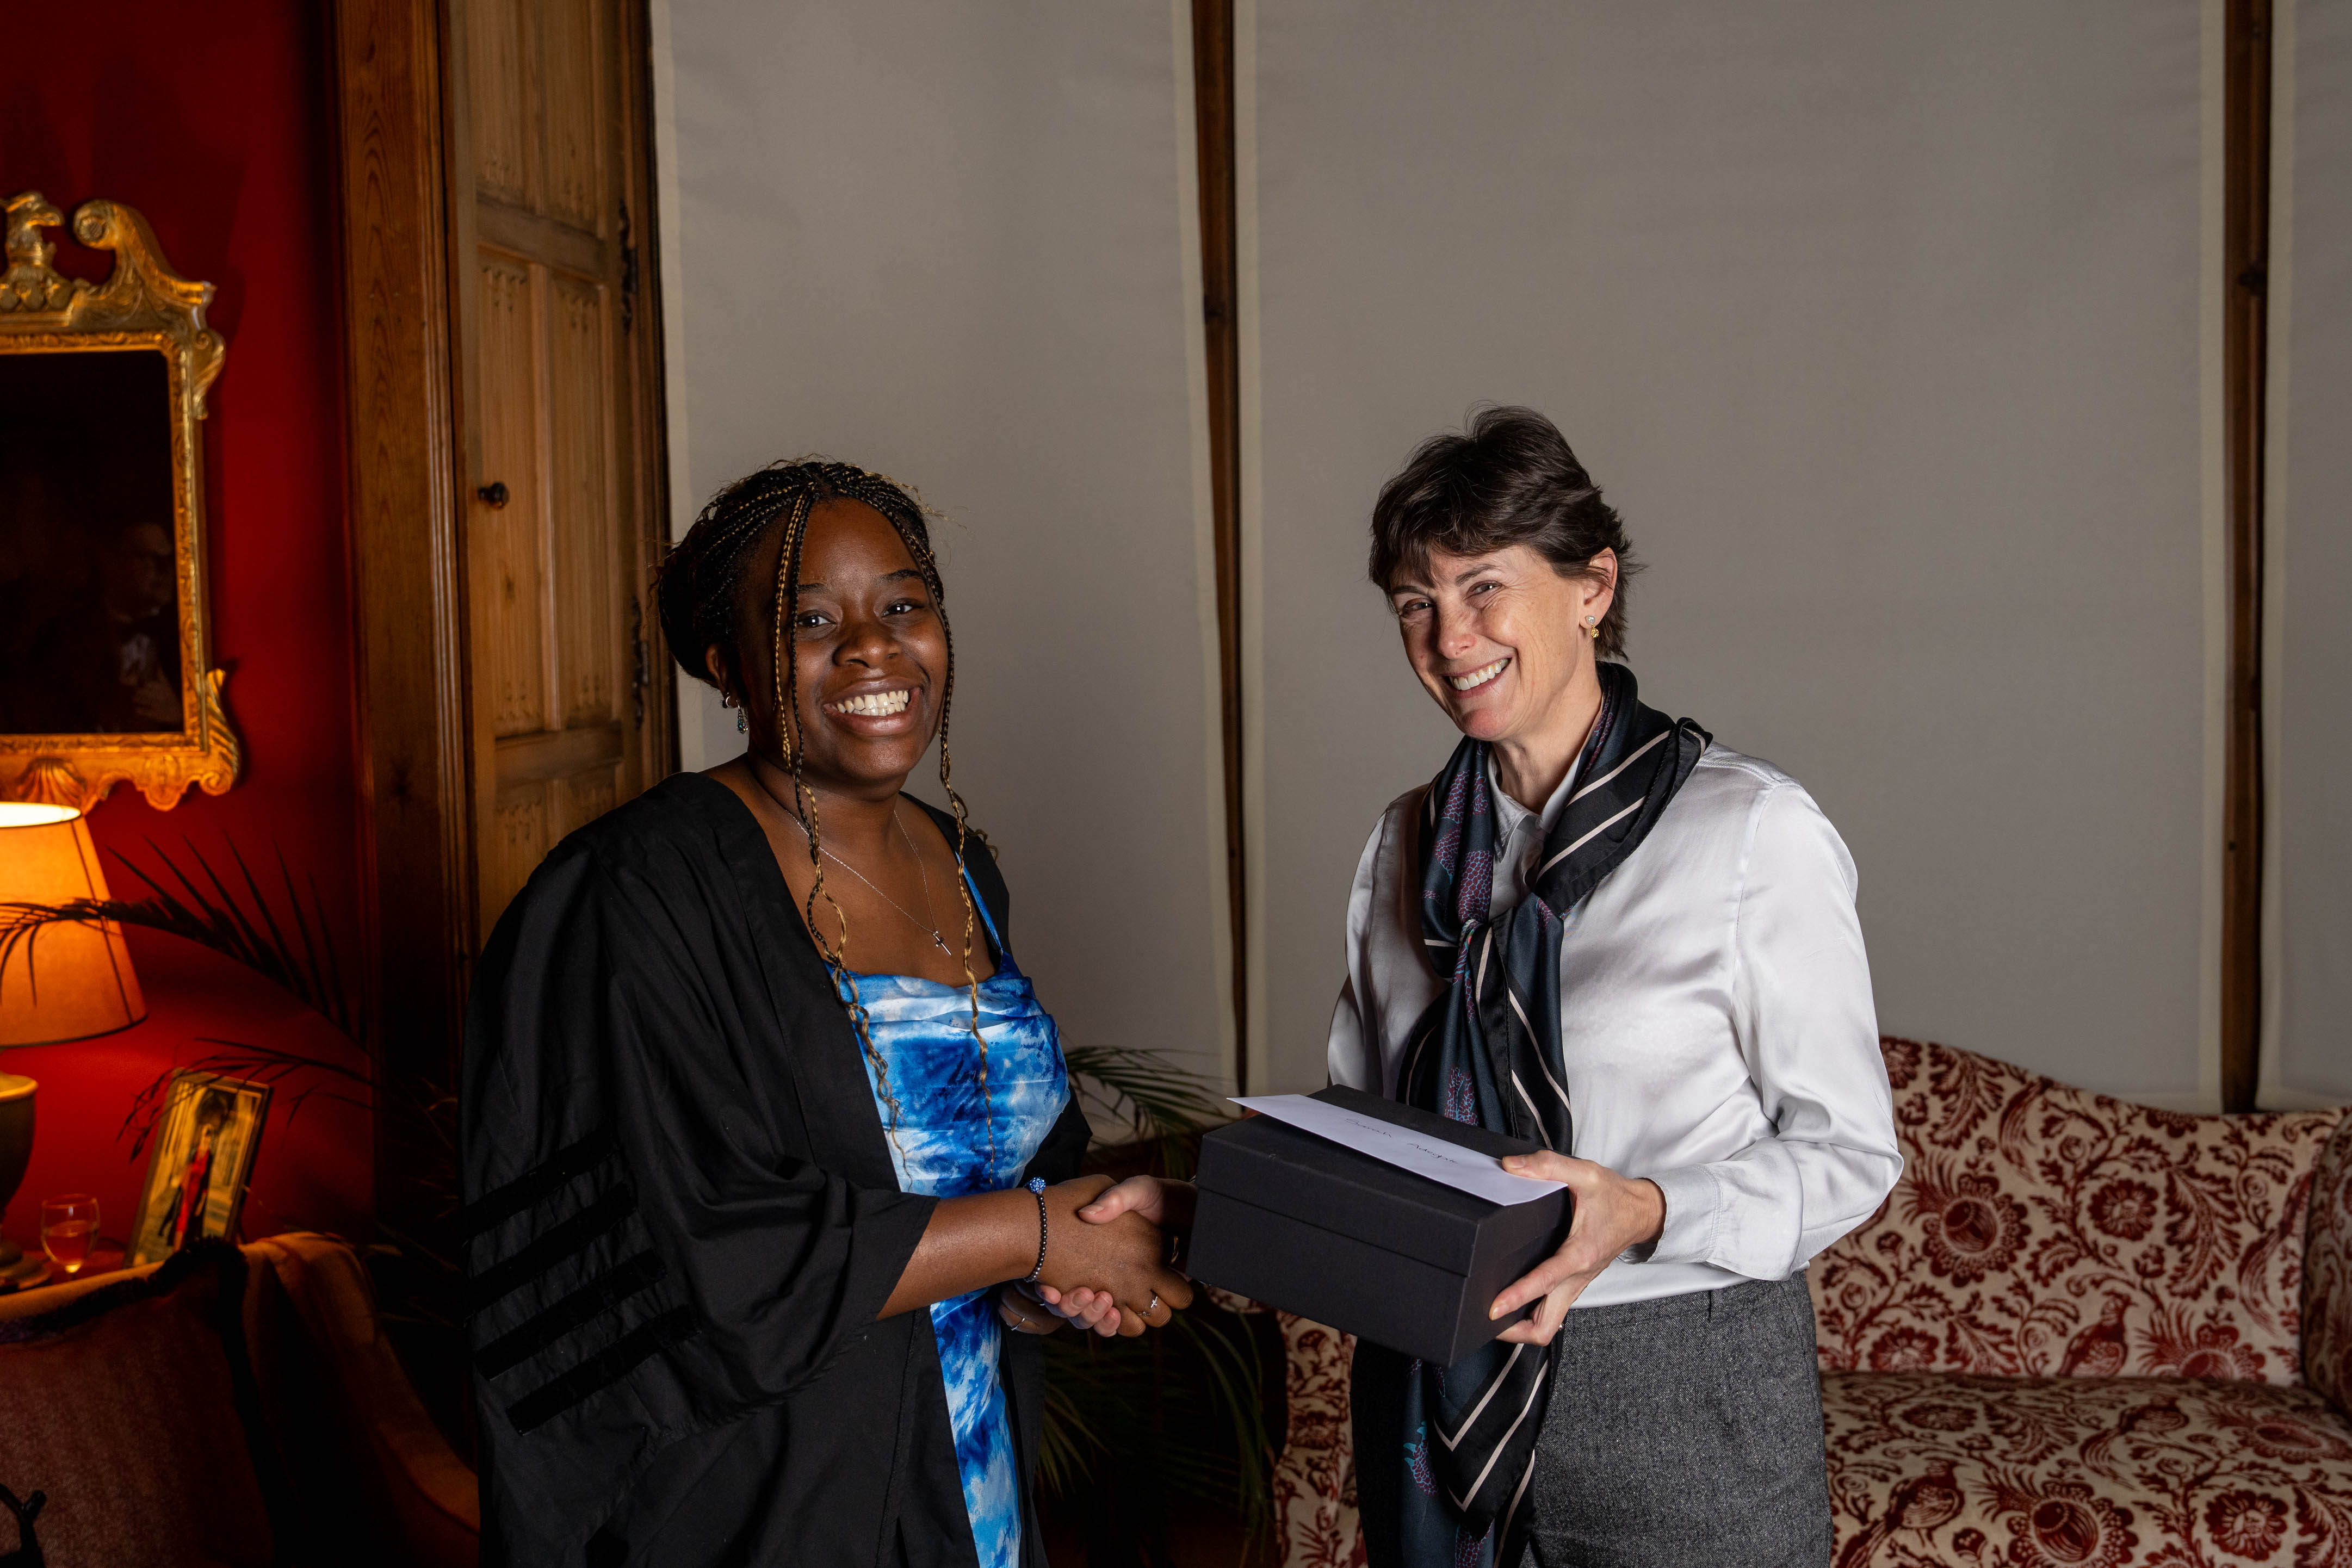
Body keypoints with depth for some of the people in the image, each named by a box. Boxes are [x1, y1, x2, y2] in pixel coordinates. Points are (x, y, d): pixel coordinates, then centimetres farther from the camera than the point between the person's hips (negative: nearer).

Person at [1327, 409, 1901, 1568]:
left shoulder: (1753, 831, -11)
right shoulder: (1405, 843, 5)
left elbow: (1848, 1152, -9)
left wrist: (1645, 1211, -25)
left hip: (1681, 1396, -4)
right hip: (1435, 1386, 4)